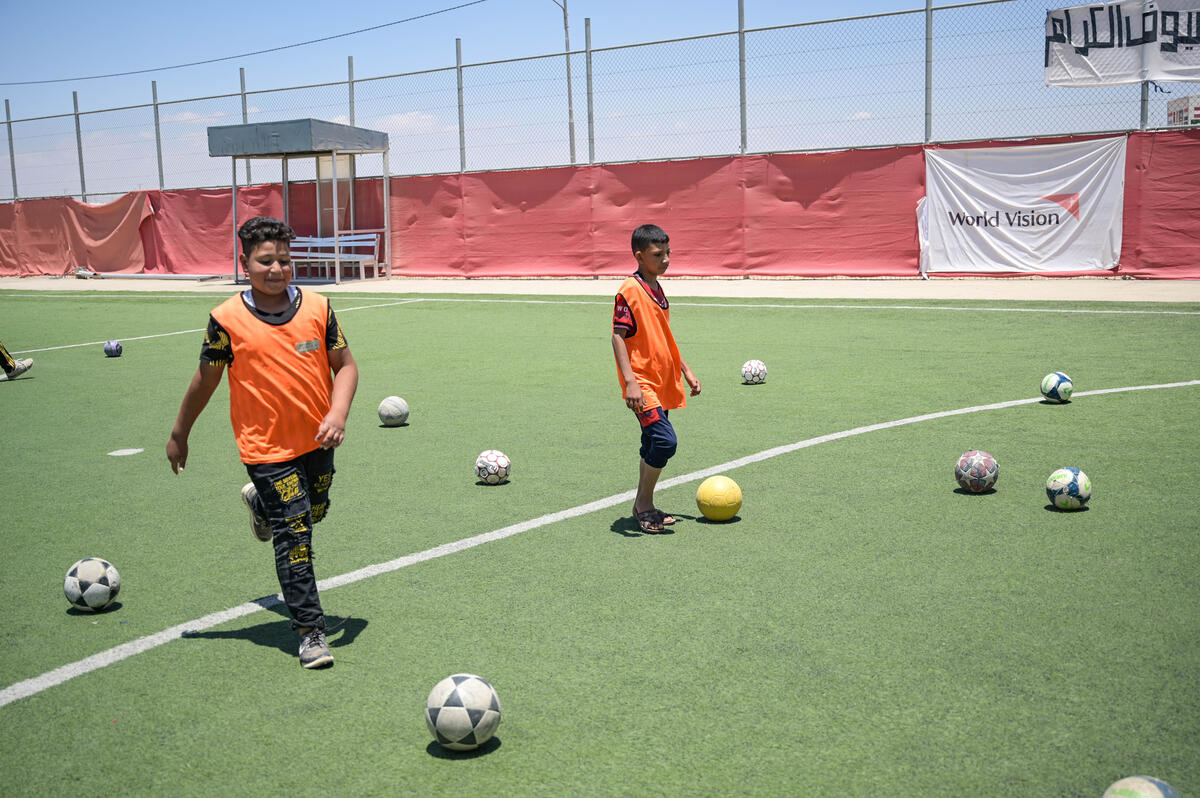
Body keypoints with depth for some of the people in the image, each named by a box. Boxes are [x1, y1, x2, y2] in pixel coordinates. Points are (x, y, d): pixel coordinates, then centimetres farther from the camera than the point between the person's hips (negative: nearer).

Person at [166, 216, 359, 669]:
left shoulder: (317, 307, -4)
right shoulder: (227, 320, -11)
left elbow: (345, 364, 3)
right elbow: (205, 380, 1)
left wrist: (338, 413, -13)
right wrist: (179, 434, 9)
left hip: (318, 438, 5)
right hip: (266, 446, -4)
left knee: (314, 512, 25)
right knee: (295, 538, -6)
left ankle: (260, 504, 58)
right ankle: (310, 631, 6)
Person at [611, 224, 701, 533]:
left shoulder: (658, 290, 14)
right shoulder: (630, 290, -12)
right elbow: (618, 336, -16)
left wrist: (686, 371, 25)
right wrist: (629, 381, -24)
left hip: (662, 382, 9)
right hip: (642, 384, -9)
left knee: (654, 445, 12)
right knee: (665, 440, -17)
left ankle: (644, 507, 23)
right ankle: (644, 504, -2)